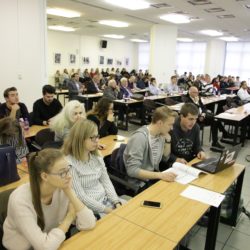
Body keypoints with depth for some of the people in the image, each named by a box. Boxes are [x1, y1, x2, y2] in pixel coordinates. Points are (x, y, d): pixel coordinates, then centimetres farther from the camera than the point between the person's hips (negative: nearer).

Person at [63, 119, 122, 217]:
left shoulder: (97, 156, 3)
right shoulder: (70, 163, -19)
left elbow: (106, 181, 6)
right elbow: (81, 197, -18)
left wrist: (117, 202, -6)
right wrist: (106, 210, -17)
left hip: (106, 199, 7)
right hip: (88, 208, -6)